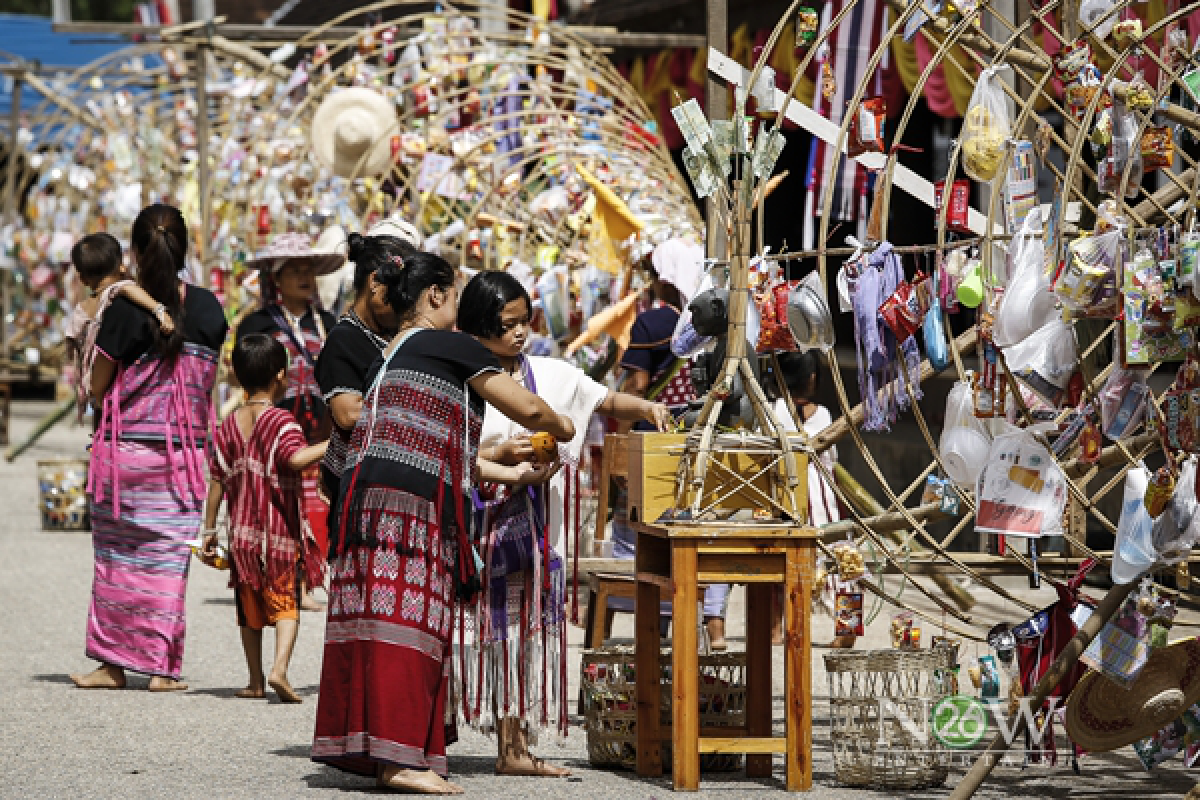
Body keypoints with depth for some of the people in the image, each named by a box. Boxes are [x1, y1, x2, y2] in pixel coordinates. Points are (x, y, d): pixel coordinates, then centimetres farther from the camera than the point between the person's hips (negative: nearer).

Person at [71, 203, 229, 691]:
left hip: (125, 448, -3)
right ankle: (162, 668, 6)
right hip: (184, 450, 3)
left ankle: (111, 664, 12)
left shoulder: (124, 309, -11)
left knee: (118, 557, 8)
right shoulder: (208, 308, 1)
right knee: (167, 558, 7)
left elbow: (96, 390, -5)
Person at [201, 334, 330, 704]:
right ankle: (280, 667, -21)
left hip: (243, 531, 4)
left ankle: (255, 680, 16)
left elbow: (217, 481, 6)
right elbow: (296, 457, -28)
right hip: (281, 531, -4)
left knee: (250, 608, 13)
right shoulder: (280, 419, -9)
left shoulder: (229, 426, 6)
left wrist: (210, 529, 11)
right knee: (285, 604, -1)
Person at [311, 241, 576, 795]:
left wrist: (508, 473, 33)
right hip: (411, 506, -9)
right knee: (408, 624, -10)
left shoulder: (388, 360, 27)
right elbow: (530, 410, -1)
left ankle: (370, 748, 8)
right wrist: (561, 428, 21)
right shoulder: (450, 347, 1)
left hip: (367, 499, 9)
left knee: (382, 620, 8)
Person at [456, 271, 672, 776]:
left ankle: (515, 749, 8)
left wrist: (646, 408, -10)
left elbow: (607, 401, 9)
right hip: (478, 521, -4)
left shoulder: (550, 375, 6)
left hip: (532, 524, 4)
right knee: (487, 624, -5)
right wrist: (497, 457, -16)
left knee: (521, 625, 5)